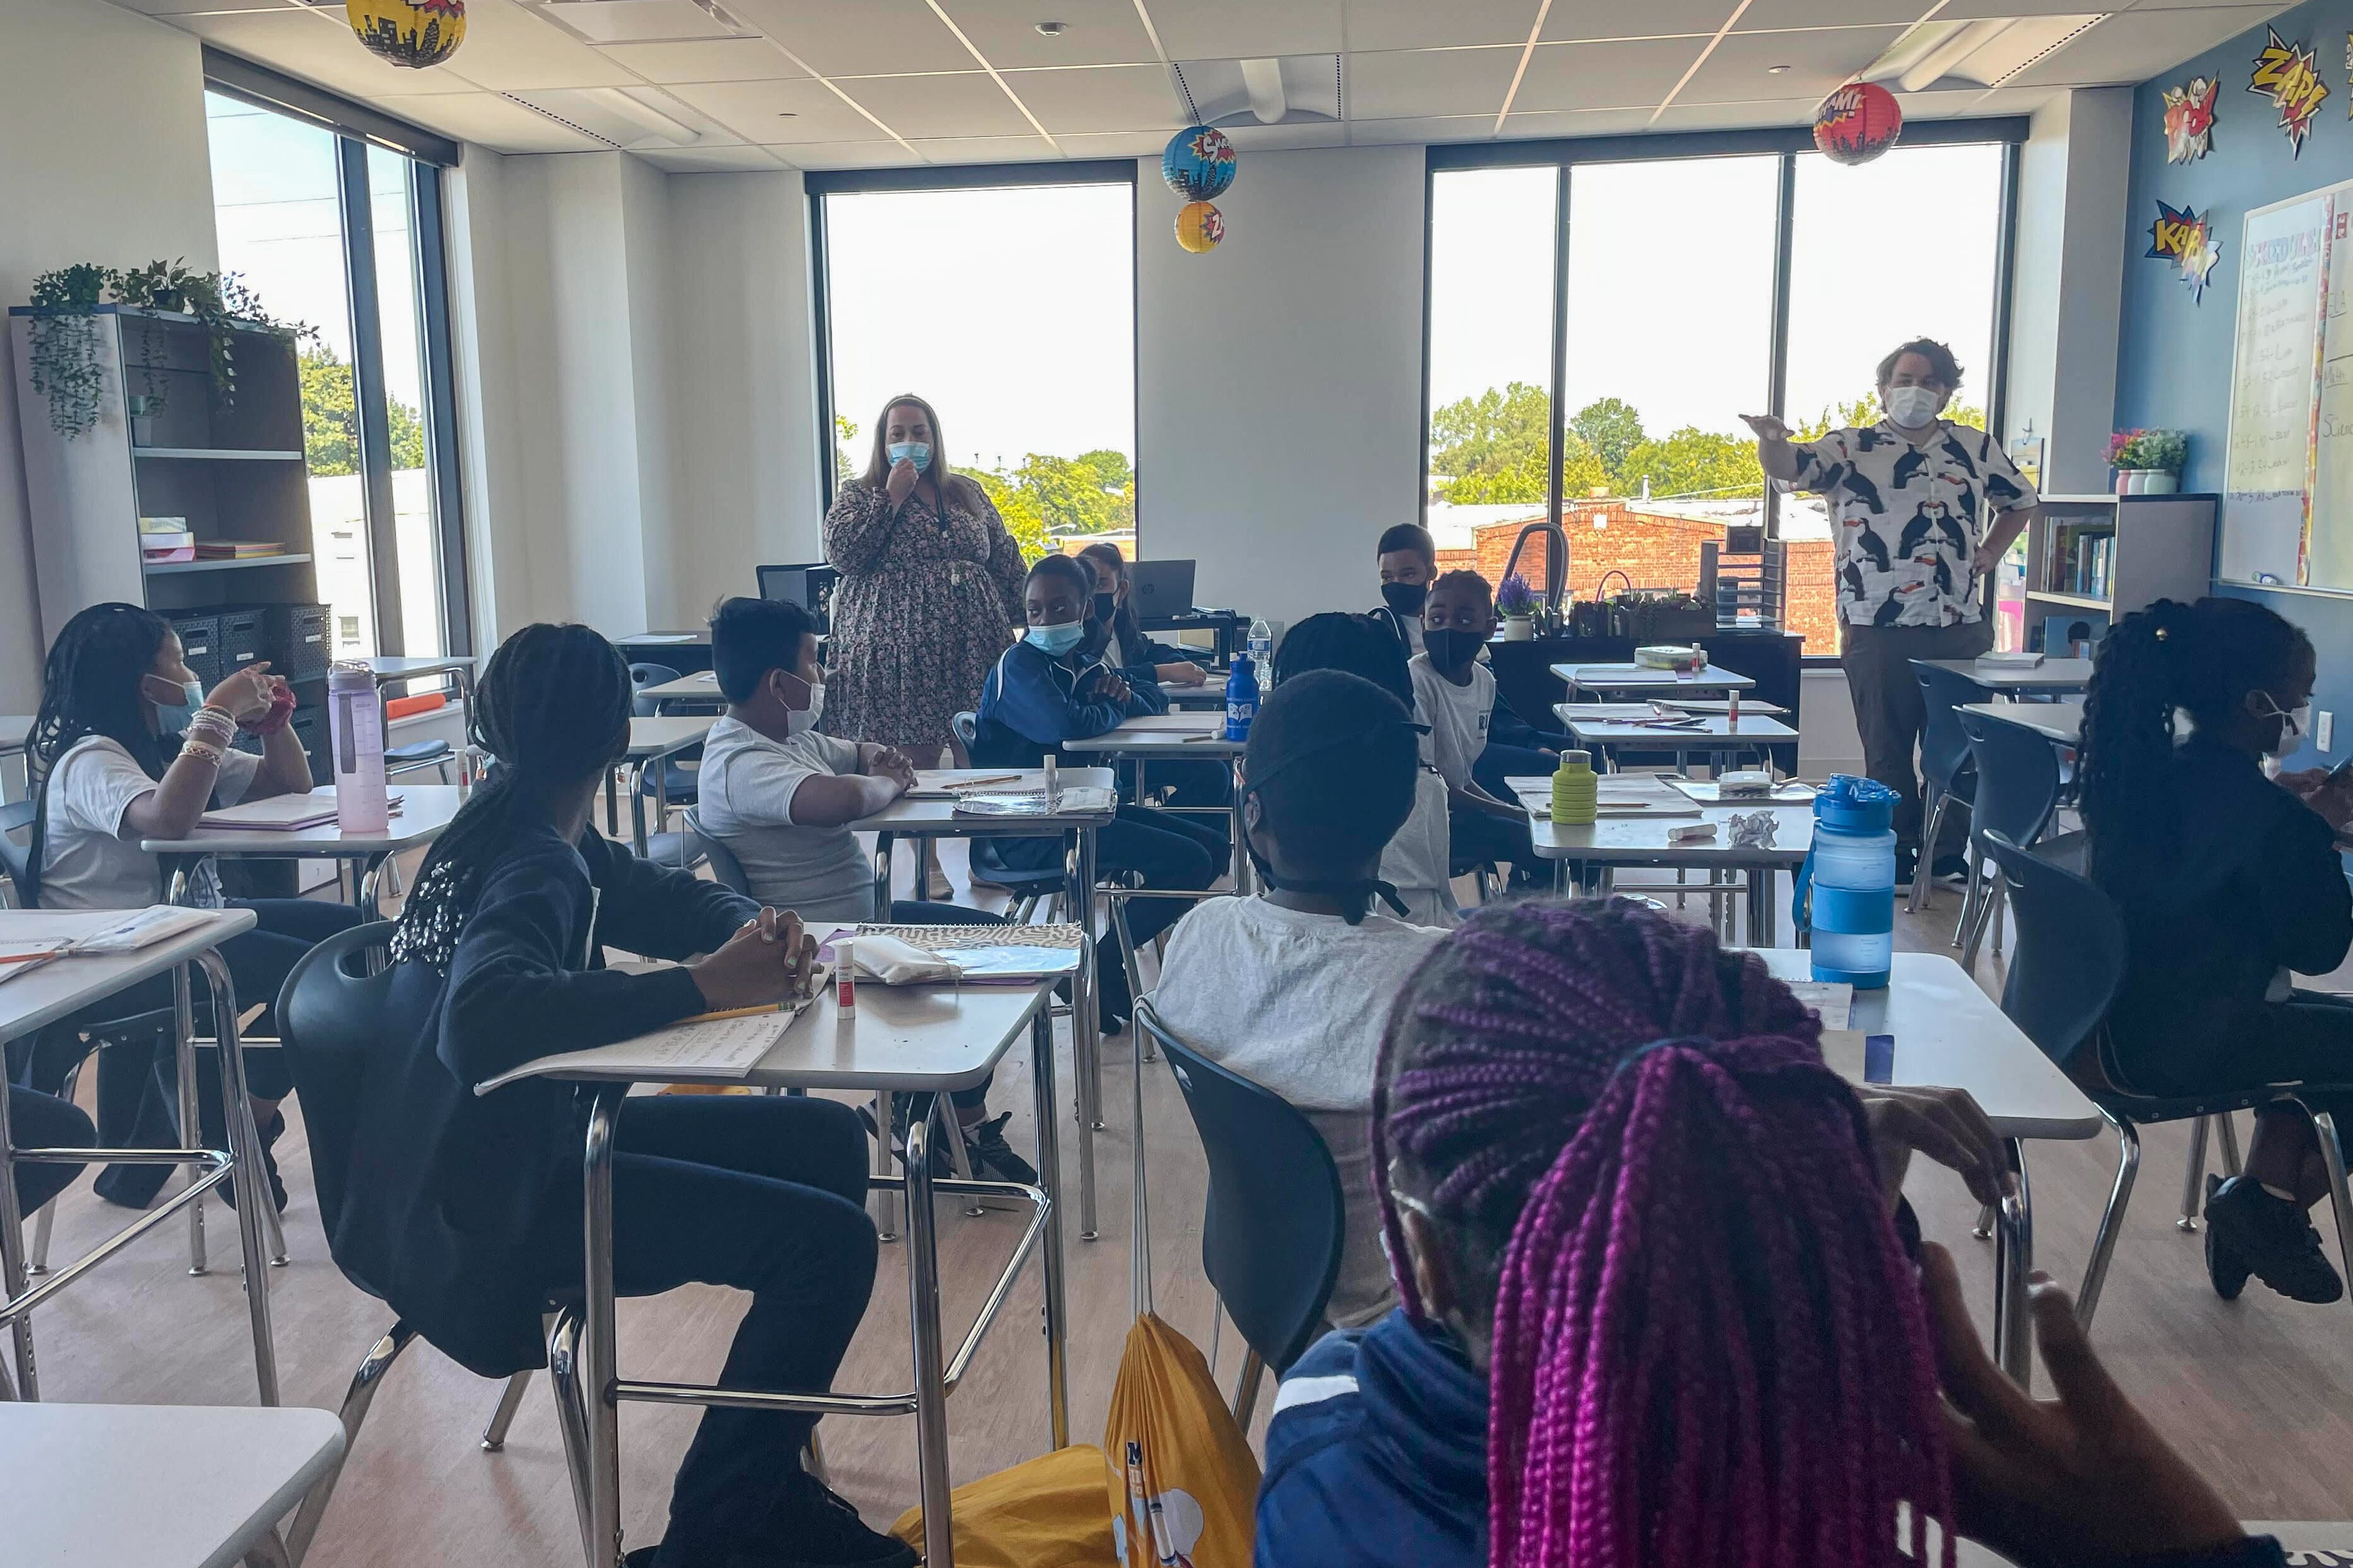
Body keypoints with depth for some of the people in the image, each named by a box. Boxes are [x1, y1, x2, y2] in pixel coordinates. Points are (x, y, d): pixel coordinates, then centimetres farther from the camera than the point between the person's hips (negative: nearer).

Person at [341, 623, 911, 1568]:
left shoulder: (510, 827, 7)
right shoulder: (535, 867, -23)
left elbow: (663, 898, 17)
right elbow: (481, 1023, -42)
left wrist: (762, 932, -5)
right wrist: (701, 987, -38)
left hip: (520, 1139, 10)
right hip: (477, 1213, -10)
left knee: (827, 1140, 10)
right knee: (830, 1241, -18)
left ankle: (767, 1481, 18)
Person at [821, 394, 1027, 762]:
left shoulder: (967, 493, 17)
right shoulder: (857, 495, 9)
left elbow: (1006, 561, 19)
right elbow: (842, 553, -9)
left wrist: (1023, 622, 11)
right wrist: (892, 497, -7)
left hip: (973, 654, 4)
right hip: (899, 653, -3)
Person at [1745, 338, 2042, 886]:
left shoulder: (1978, 449, 12)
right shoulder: (1851, 450, 2)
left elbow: (2021, 501, 27)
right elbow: (1790, 467, -15)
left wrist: (1991, 553, 11)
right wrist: (1772, 442, -38)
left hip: (1961, 630, 3)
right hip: (1879, 631, -3)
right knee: (1888, 750, 4)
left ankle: (1947, 856, 18)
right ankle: (1897, 860, 14)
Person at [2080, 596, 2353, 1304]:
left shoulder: (2150, 774, 1)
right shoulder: (2265, 814, -23)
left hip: (2127, 1021, 9)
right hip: (2189, 1046, -9)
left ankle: (2264, 1198, 30)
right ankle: (2272, 1204, 16)